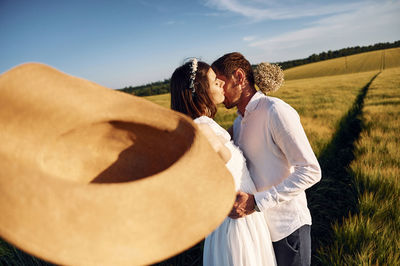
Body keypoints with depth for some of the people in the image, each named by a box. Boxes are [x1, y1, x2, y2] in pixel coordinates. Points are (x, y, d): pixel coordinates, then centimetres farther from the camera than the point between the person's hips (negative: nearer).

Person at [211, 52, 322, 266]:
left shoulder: (276, 111, -17)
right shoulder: (238, 124, 9)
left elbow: (310, 171, -21)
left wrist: (257, 202, -26)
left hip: (287, 227, -7)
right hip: (256, 226, 7)